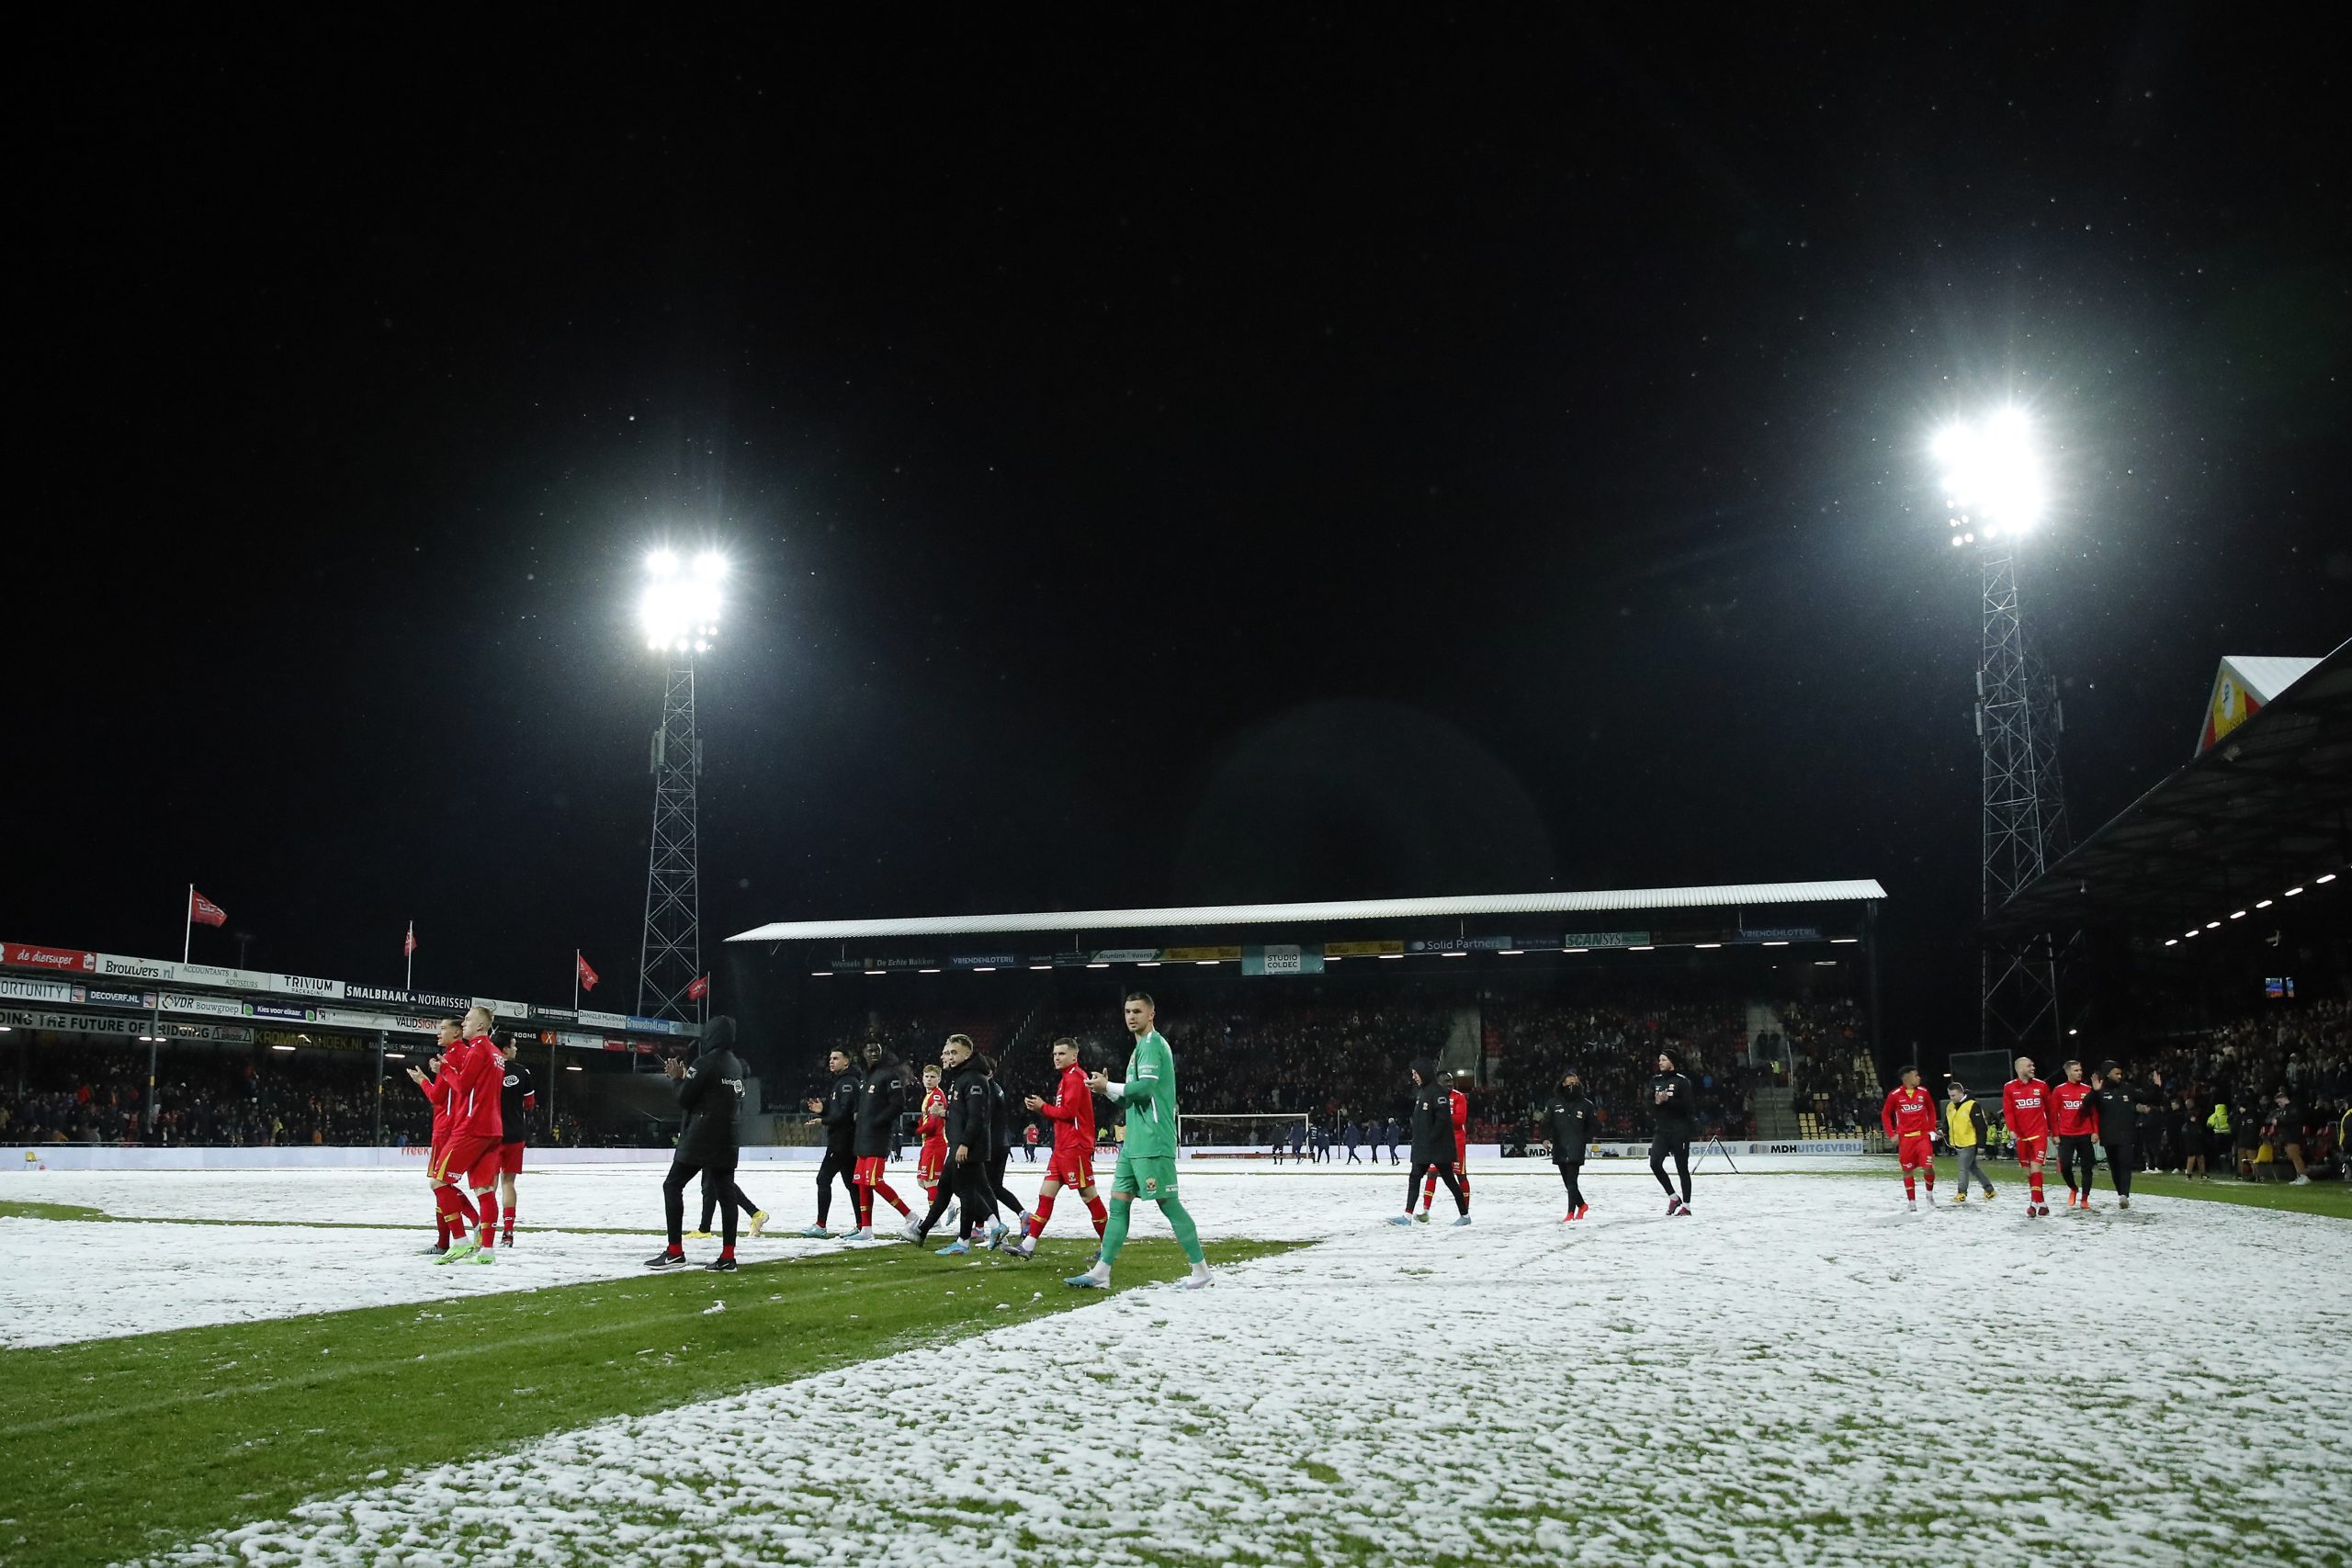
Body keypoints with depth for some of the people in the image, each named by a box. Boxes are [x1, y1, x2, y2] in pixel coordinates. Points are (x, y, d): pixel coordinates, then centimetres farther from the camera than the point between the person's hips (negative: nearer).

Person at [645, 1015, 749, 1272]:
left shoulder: (705, 1062, -12)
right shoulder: (736, 1065, 12)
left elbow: (684, 1100, -9)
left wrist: (677, 1078, 7)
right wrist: (685, 1078, 16)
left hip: (701, 1137, -7)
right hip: (728, 1139, 7)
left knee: (672, 1185, 2)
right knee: (725, 1192, 4)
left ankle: (675, 1252, -4)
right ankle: (727, 1256, -1)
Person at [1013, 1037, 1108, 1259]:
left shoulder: (1074, 1077, -10)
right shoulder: (1068, 1078, 20)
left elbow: (1068, 1111, -18)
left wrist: (1043, 1107, -6)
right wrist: (1041, 1108, 5)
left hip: (1075, 1147, -10)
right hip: (1062, 1147, 10)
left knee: (1088, 1195, -5)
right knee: (1046, 1193, 6)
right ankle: (1028, 1245, 5)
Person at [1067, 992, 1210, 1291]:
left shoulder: (1152, 1044, -9)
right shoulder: (1141, 1047, 21)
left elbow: (1144, 1089, -21)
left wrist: (1108, 1087, -9)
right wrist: (1108, 1090, 7)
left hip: (1152, 1143, -10)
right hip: (1134, 1143, 10)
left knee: (1168, 1203, -6)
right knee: (1118, 1203, 7)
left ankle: (1200, 1270, 2)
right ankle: (1101, 1273, 7)